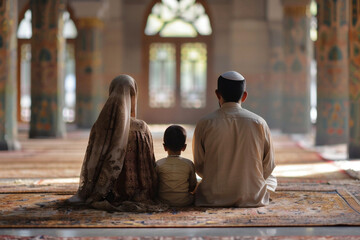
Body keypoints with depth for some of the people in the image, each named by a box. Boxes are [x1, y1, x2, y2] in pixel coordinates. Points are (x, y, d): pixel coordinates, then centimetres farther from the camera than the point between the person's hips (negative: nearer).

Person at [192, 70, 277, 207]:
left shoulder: (204, 124, -6)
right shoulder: (259, 123, -5)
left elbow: (199, 167, 2)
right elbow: (268, 166, 3)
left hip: (213, 199, 1)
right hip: (253, 198, 0)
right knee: (272, 179, 32)